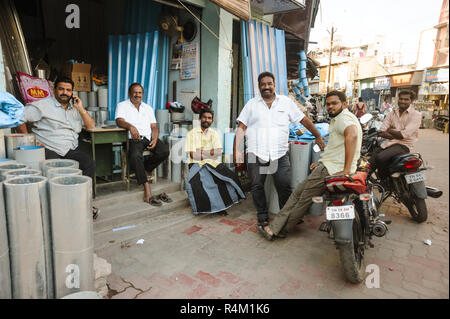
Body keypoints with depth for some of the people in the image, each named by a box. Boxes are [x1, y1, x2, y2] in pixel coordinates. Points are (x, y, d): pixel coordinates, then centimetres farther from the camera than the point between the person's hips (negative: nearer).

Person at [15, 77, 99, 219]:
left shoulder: (74, 107, 20)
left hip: (71, 149, 4)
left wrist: (81, 108, 3)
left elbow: (91, 126, 13)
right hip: (49, 149, -4)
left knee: (89, 163, -22)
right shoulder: (43, 105, 3)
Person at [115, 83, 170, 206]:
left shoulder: (148, 108, 22)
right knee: (136, 155, -35)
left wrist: (154, 139, -7)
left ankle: (140, 169, -2)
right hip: (133, 139, -4)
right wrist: (130, 126, -32)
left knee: (164, 151, -24)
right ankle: (147, 193, -36)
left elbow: (154, 127, 14)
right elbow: (119, 121, -9)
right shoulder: (122, 105, 10)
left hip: (148, 138, 4)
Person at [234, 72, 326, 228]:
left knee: (285, 187, 0)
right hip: (256, 155, 1)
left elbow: (304, 120, 15)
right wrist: (237, 151, -3)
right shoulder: (251, 104, 10)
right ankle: (262, 216, 25)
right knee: (257, 187, 8)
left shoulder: (286, 102, 11)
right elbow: (241, 128, 5)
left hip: (280, 155, 0)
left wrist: (318, 136, 15)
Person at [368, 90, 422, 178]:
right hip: (388, 143, 6)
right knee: (370, 163, -12)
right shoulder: (392, 113, 13)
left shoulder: (416, 115, -4)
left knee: (380, 158, -31)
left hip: (404, 145, -6)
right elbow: (381, 132, 3)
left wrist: (390, 130, -2)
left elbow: (404, 134, -16)